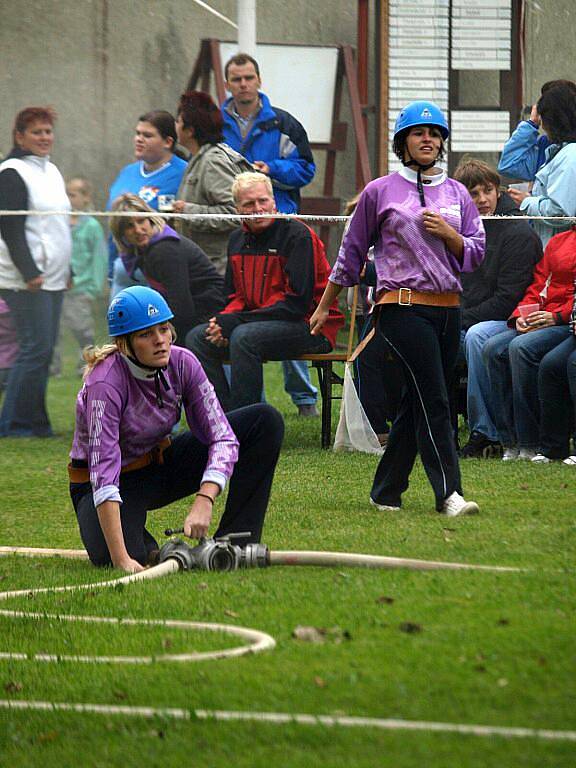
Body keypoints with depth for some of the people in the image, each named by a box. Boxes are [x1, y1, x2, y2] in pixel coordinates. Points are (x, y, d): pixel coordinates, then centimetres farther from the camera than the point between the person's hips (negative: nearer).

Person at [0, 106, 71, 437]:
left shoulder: (52, 171, 18)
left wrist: (68, 270, 23)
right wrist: (29, 272, -21)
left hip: (52, 278, 9)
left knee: (44, 350, 7)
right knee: (36, 348, -12)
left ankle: (35, 423, 10)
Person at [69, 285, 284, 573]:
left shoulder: (182, 363, -16)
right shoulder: (105, 383, -31)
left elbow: (222, 437, -19)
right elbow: (104, 475, -38)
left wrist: (204, 501, -38)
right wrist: (122, 559, -47)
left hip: (161, 464, 5)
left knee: (266, 421, -10)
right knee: (111, 558, -37)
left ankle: (234, 542, -10)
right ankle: (145, 546, 2)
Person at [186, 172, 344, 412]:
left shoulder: (297, 235, -12)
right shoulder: (238, 240, 12)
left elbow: (297, 302, -18)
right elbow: (235, 296, 18)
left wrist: (233, 322, -19)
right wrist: (223, 322, -9)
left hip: (311, 327, -8)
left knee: (244, 337, -33)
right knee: (196, 338, -8)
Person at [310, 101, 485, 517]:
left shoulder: (457, 194, 15)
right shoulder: (380, 192, 5)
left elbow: (475, 254, 13)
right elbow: (352, 252, 11)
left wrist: (447, 233, -7)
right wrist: (324, 307, 15)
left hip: (448, 308, 5)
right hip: (403, 306, -5)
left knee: (416, 403, 7)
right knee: (434, 400, -14)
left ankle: (386, 492, 15)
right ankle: (448, 493, -18)